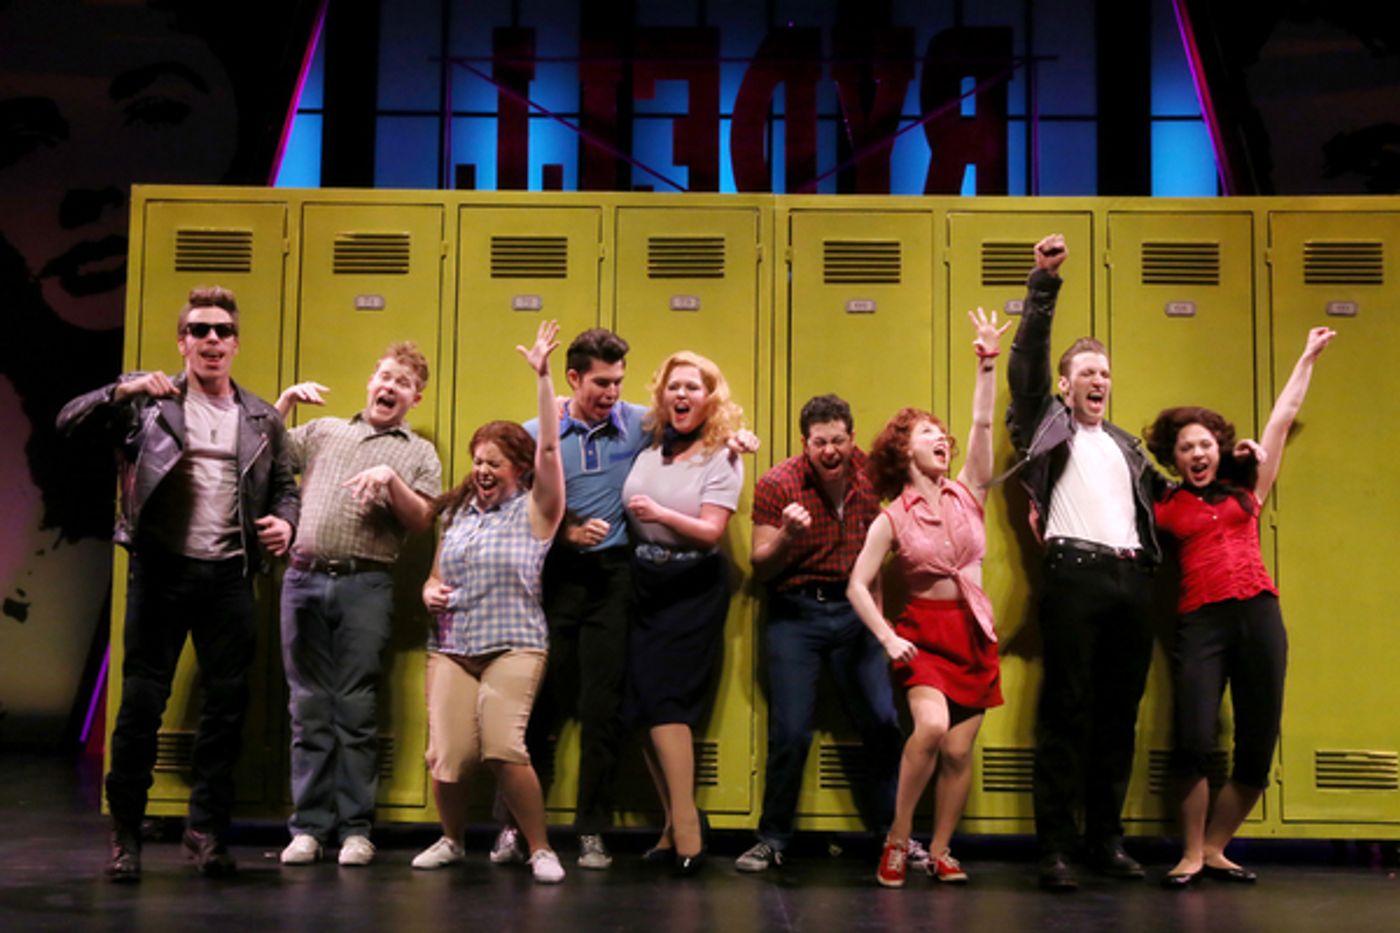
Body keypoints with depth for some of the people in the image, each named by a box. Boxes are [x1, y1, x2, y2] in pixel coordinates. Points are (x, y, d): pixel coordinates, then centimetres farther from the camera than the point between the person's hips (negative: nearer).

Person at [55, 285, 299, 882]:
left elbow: (284, 486, 17)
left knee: (227, 706, 3)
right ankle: (125, 834, 11)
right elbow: (70, 424, -4)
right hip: (161, 570, -2)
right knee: (141, 703, 0)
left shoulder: (263, 419, 11)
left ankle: (207, 832, 14)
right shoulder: (147, 399, 4)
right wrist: (123, 391, -19)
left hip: (229, 576, 3)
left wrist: (285, 522, -3)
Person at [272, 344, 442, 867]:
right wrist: (287, 401, 7)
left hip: (365, 585, -2)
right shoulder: (323, 432, 20)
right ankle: (309, 826, 8)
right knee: (309, 708, 3)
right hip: (304, 578, 2)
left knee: (355, 710, -2)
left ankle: (355, 828, 4)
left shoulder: (419, 453, 14)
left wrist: (391, 479, -10)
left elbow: (422, 521, 4)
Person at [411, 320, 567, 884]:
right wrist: (429, 593, 0)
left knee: (503, 748, -21)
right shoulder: (458, 513, 16)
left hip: (513, 646, -4)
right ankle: (451, 841, 20)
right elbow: (435, 576, 25)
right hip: (450, 646, 4)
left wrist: (542, 376, -15)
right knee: (446, 755, -8)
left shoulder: (534, 511, 2)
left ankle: (540, 849, -3)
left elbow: (548, 447, -11)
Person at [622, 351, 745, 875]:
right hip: (645, 583, 5)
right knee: (644, 704, 1)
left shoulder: (722, 459, -4)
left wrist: (661, 514, -28)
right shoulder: (649, 447, 7)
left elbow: (711, 531, -14)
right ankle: (675, 826, 10)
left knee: (665, 699, -12)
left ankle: (685, 828, -6)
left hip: (693, 590, -4)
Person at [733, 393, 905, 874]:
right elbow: (760, 567, -6)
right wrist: (788, 536, -26)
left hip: (853, 610, 3)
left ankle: (893, 833, 17)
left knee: (883, 725, 2)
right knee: (790, 732, -5)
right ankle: (772, 839, 10)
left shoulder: (869, 472, 1)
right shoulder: (777, 484, -9)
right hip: (796, 613, -3)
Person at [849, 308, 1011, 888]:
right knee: (931, 727, -25)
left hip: (975, 633, 3)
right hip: (924, 632, -3)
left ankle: (940, 851, 14)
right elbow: (859, 586, -3)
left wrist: (988, 362, -11)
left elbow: (982, 424, -4)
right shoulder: (892, 519, -1)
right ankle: (897, 839, -10)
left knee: (959, 751, 0)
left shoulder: (967, 494, 6)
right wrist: (888, 638, -14)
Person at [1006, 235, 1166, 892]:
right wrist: (1044, 283, -3)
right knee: (1066, 712, -7)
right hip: (1076, 573, -5)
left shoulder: (1127, 445, 27)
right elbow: (1028, 358, 2)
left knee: (1119, 714, 6)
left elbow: (1158, 498, 32)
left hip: (1132, 577, 5)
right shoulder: (1049, 424, 12)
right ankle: (1055, 849, -5)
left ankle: (1107, 841, 13)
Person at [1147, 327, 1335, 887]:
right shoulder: (1165, 508, 9)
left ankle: (1215, 850, 18)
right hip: (1200, 623, -3)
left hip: (1259, 615, 3)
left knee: (1257, 749, 2)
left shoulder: (1246, 487, 15)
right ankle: (1191, 854, 4)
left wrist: (1308, 356, 24)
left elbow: (1283, 416, 19)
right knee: (1193, 742, -14)